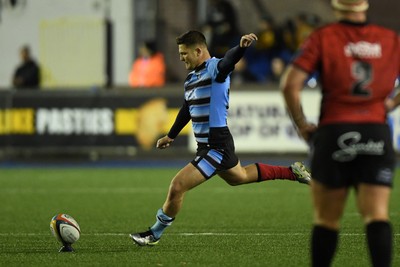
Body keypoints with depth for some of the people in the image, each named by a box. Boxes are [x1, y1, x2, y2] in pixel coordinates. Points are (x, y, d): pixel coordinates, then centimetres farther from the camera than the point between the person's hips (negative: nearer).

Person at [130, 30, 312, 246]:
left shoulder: (214, 68, -17)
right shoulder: (191, 78, 10)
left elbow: (229, 60, -40)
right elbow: (187, 110, 25)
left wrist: (242, 46, -62)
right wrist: (171, 136, 36)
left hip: (216, 146, -10)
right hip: (206, 145, 10)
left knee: (177, 186, -11)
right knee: (239, 176, 30)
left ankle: (155, 234, 6)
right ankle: (292, 172, 42)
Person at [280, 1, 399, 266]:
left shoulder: (323, 37, -1)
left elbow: (290, 84, -9)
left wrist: (302, 125, 3)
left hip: (334, 133, -1)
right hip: (378, 137, 1)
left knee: (327, 219, 10)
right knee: (377, 216, -5)